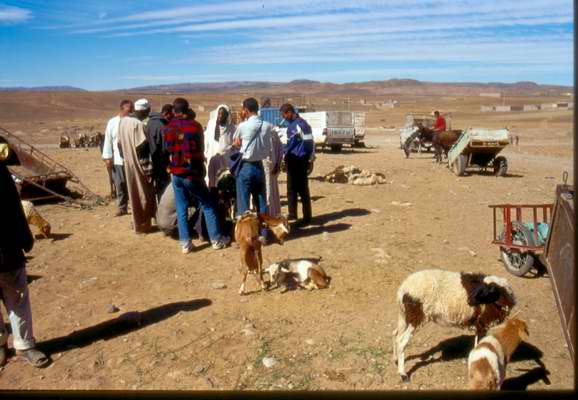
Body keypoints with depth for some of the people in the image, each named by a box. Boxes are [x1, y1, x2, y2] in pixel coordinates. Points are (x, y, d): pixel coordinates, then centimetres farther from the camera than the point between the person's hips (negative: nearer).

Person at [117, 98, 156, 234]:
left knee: (134, 193, 18)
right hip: (139, 165, -8)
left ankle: (137, 222, 29)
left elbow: (119, 144, 12)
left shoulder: (122, 121, 5)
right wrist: (148, 169, -19)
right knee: (144, 194, 5)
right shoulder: (139, 125, -20)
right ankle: (142, 225, 13)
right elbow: (142, 149, -22)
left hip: (128, 164, 8)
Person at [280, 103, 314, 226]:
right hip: (291, 160, 9)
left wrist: (310, 160, -14)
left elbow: (310, 142, -17)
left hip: (300, 161, -9)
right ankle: (292, 214, 28)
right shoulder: (291, 124, 13)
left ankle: (307, 218, 4)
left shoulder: (301, 124, -16)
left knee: (302, 189, -3)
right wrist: (286, 156, 18)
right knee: (291, 188, 15)